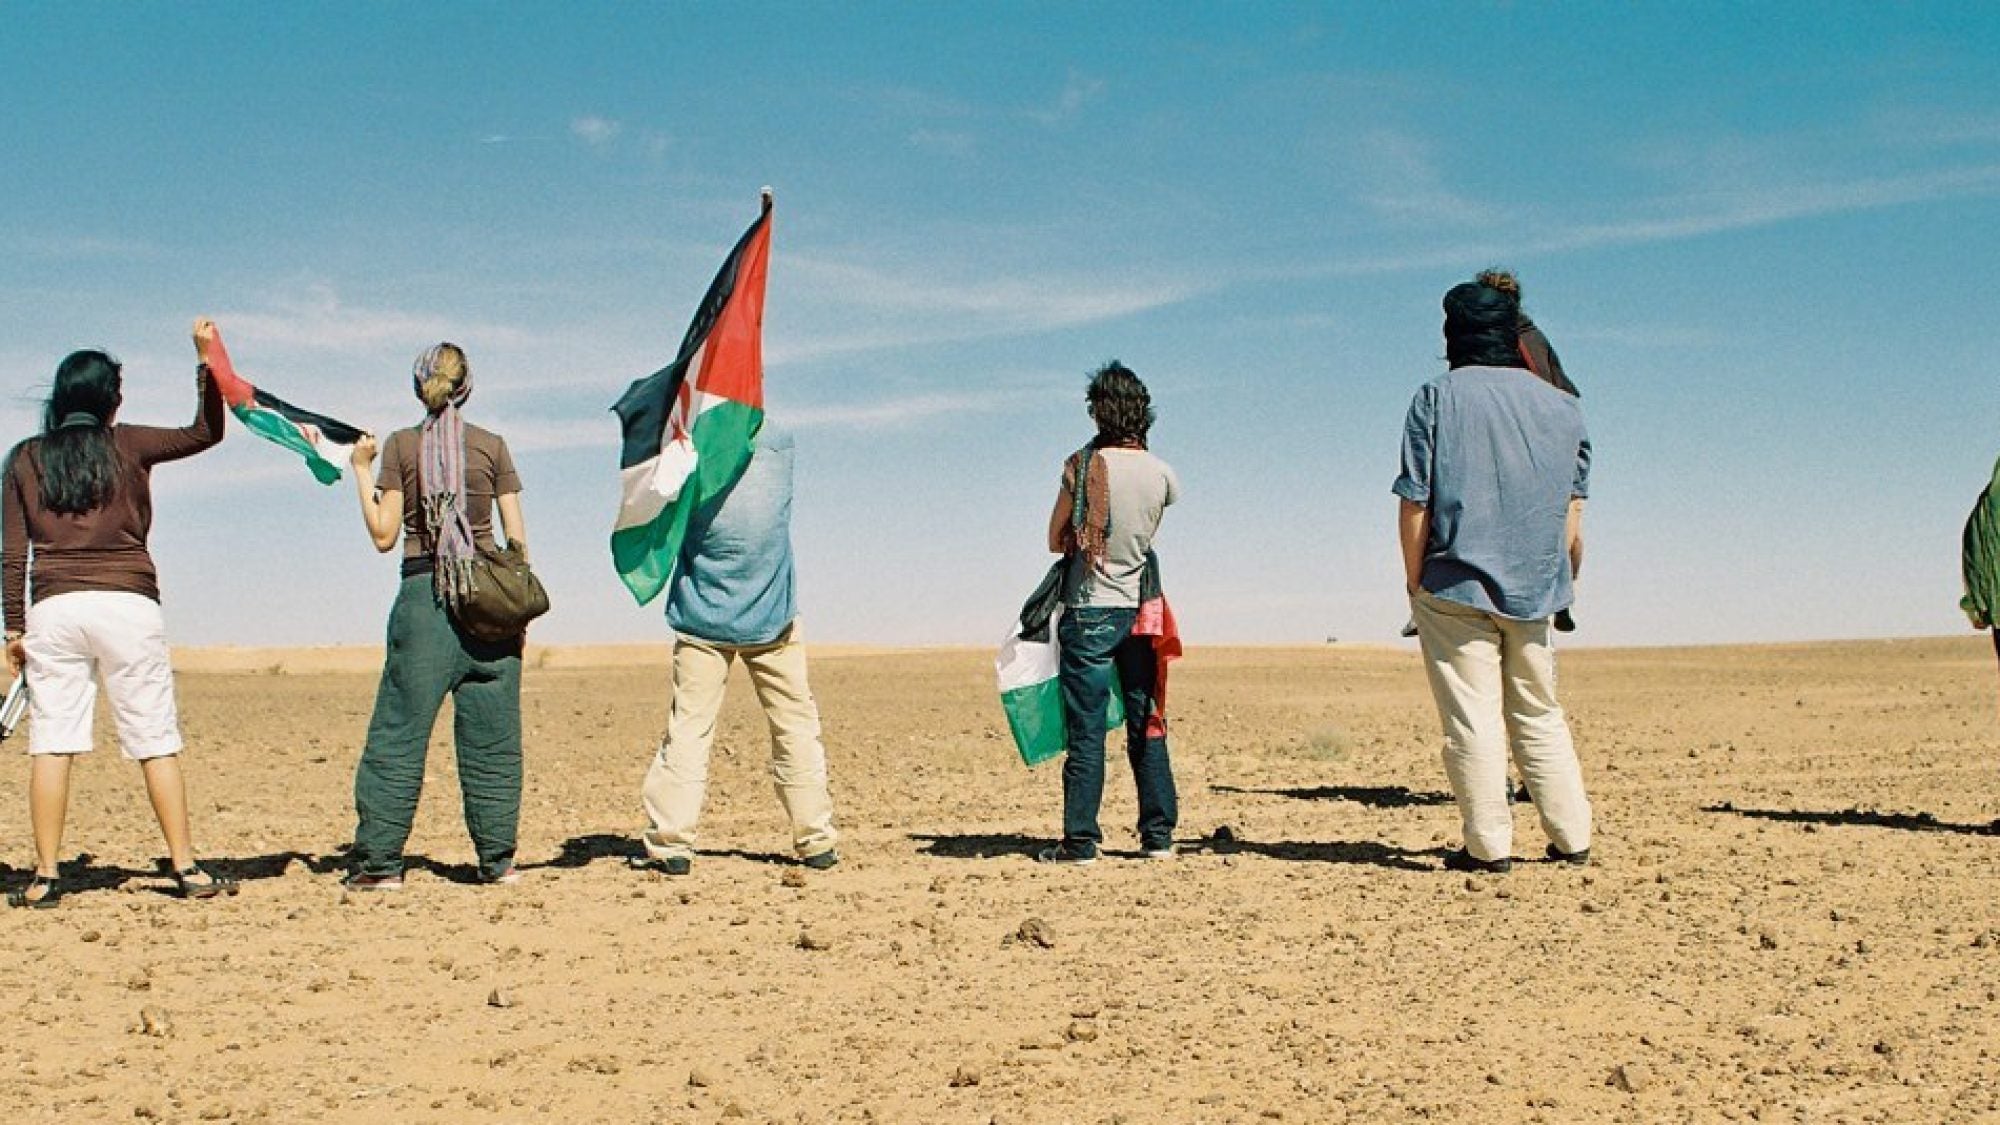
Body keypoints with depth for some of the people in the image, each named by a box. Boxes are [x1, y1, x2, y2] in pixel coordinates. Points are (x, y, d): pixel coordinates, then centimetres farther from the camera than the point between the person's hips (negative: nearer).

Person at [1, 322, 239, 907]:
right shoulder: (128, 445, 4)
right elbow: (205, 432, 17)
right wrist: (207, 358, 18)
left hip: (53, 609, 2)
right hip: (127, 605, -2)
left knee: (51, 742, 4)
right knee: (155, 741, 1)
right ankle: (186, 868, 2)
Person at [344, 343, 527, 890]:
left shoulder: (401, 445, 0)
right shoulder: (493, 445, 4)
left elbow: (384, 536, -2)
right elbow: (517, 538, 2)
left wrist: (361, 470, 8)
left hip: (424, 596, -1)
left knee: (399, 730, 5)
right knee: (491, 737, 6)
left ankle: (379, 861, 5)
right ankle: (497, 860, 10)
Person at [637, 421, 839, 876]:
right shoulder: (778, 444, -10)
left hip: (703, 622, -1)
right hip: (772, 620, 1)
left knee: (688, 731, 2)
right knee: (796, 728, 8)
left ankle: (670, 845, -1)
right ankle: (816, 842, 12)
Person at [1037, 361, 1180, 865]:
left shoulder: (1084, 465, -11)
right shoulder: (1162, 473, -1)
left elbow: (1055, 541, -3)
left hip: (1089, 612, -4)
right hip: (1140, 613, 4)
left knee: (1086, 732, -1)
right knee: (1147, 727, 11)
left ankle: (1080, 841, 2)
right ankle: (1159, 835, 14)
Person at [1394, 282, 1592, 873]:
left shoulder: (1438, 397, -3)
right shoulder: (1561, 406, 9)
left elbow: (1415, 502, -8)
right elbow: (1572, 513, 9)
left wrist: (1415, 579, -1)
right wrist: (1563, 577, 18)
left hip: (1456, 585, -4)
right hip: (1535, 589, 4)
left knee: (1473, 719, 0)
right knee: (1540, 716, 15)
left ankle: (1490, 845, 1)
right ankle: (1572, 838, 19)